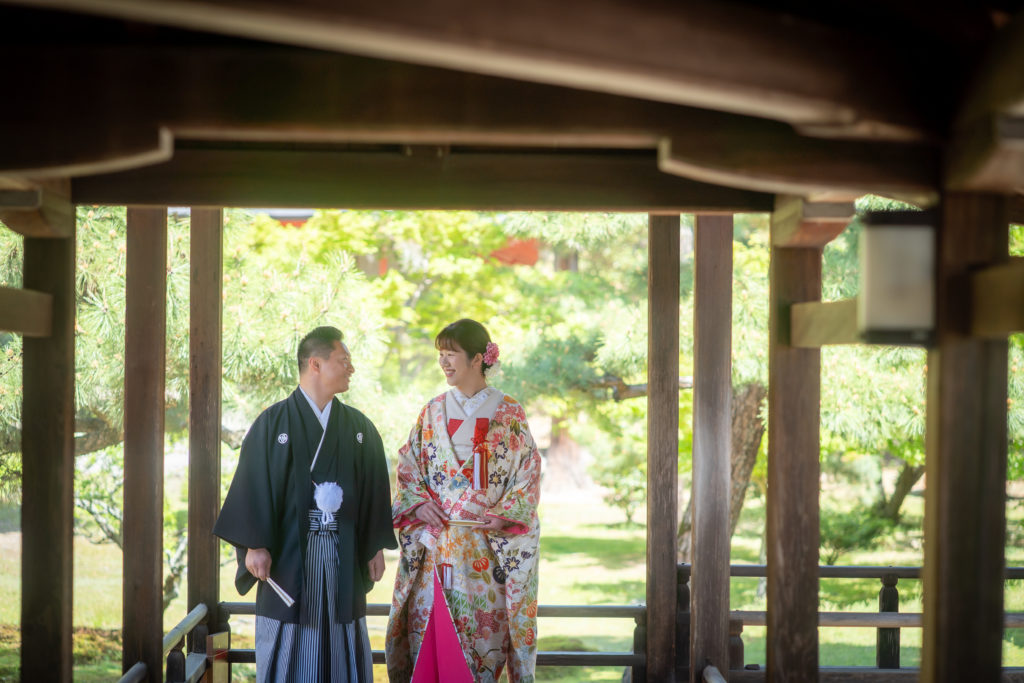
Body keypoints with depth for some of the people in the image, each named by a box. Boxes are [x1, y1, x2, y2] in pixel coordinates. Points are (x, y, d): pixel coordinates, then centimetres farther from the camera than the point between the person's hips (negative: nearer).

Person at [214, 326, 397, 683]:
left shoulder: (360, 428, 9)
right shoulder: (273, 423, -2)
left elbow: (375, 489, 10)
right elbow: (252, 486, -5)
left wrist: (376, 546, 5)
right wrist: (255, 545, -12)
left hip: (344, 558, 3)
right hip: (289, 557, -3)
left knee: (341, 653, 4)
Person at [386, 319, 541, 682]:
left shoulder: (509, 413, 2)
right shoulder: (433, 412, 10)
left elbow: (529, 472, 1)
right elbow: (407, 467, 12)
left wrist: (505, 515, -12)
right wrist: (419, 503, -6)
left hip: (489, 545, -2)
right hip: (436, 541, 2)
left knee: (483, 631, -4)